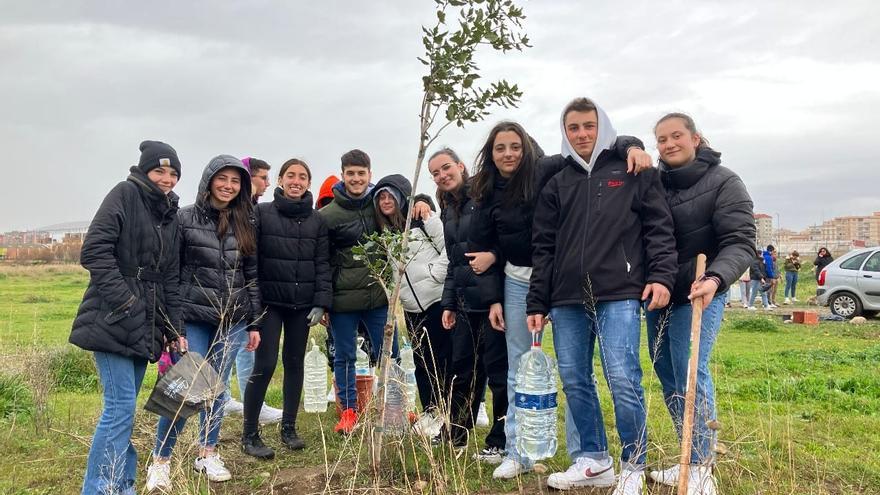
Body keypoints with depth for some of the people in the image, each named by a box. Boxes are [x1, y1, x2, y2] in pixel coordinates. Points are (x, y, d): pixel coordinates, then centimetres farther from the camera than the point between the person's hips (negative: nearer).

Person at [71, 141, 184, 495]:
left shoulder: (170, 215, 16)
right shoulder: (125, 194, -5)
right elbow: (94, 252, -14)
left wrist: (175, 328, 10)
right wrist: (124, 302, -18)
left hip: (145, 327, 7)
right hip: (113, 321, -7)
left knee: (124, 407, 11)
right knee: (121, 407, -11)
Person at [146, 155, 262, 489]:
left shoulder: (246, 224, 8)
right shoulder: (185, 218, -4)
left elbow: (252, 275, 10)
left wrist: (254, 323, 8)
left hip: (232, 320, 4)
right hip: (193, 319, -4)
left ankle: (208, 454, 27)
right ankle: (160, 460, 14)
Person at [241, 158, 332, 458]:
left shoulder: (317, 220, 7)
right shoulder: (262, 214, -2)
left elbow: (322, 264, 5)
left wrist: (321, 302, -4)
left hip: (302, 304, 3)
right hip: (270, 302, -3)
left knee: (295, 364, 10)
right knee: (265, 365, -7)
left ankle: (289, 428, 23)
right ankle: (249, 434, 7)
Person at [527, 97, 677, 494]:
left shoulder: (634, 173, 8)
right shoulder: (556, 185, 16)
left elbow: (659, 228, 3)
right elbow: (543, 248, 14)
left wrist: (661, 276, -11)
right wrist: (537, 303, 11)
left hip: (619, 296, -4)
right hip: (567, 301, 4)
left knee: (623, 380, -10)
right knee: (574, 381, 7)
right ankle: (593, 461, 22)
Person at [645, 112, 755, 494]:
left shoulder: (724, 182, -8)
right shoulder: (653, 181, 6)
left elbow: (740, 243, -16)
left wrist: (715, 279, -34)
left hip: (699, 294, -6)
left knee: (691, 376, -11)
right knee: (667, 374, 11)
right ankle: (691, 457, 25)